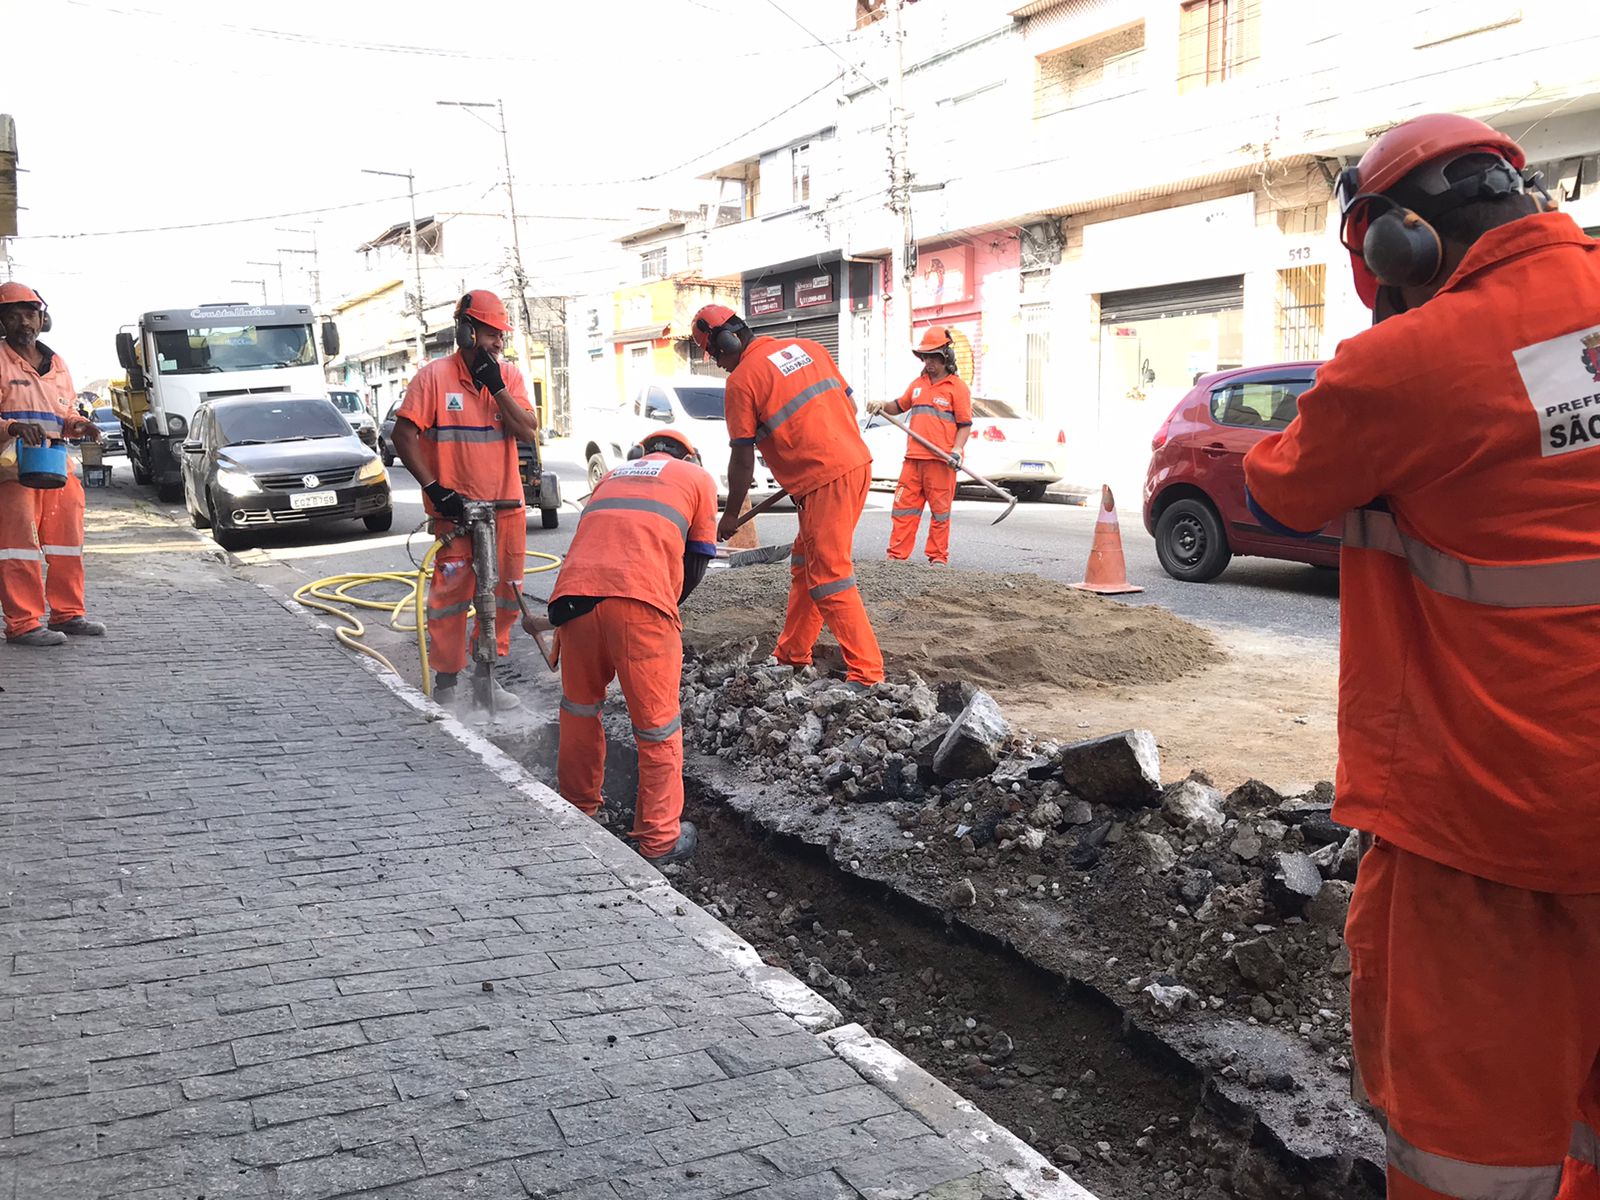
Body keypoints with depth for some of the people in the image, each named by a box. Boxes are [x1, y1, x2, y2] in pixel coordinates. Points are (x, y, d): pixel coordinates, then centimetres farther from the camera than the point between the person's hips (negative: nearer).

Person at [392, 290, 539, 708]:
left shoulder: (509, 376, 6)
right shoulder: (434, 376, -6)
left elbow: (528, 432, -6)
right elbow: (404, 436, -8)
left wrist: (496, 385, -14)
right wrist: (436, 490, -13)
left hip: (505, 507, 4)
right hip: (454, 507, -4)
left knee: (504, 595, 9)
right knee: (452, 593, -2)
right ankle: (446, 678, 10)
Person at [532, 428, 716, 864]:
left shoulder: (613, 475, 34)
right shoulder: (698, 478, 22)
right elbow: (696, 565, 19)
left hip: (574, 594, 4)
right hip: (640, 600, -4)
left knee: (579, 710, 24)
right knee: (657, 725, 8)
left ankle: (577, 812, 36)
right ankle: (660, 839, 15)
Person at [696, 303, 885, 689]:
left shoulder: (742, 379, -6)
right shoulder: (806, 347, 14)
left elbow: (743, 458, -4)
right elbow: (849, 404, 17)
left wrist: (731, 515, 8)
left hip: (824, 482, -9)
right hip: (857, 462, 9)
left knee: (830, 578, -5)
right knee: (805, 565, 17)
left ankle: (867, 673, -6)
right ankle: (792, 655, 24)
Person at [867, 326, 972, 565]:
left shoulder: (958, 386, -1)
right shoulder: (918, 384, 17)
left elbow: (965, 424, -3)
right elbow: (900, 406, 31)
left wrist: (956, 451, -17)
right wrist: (882, 405, 10)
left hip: (940, 460, -5)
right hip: (913, 458, 5)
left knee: (940, 510, 2)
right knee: (903, 507, 3)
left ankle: (938, 557, 10)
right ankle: (897, 555, 7)